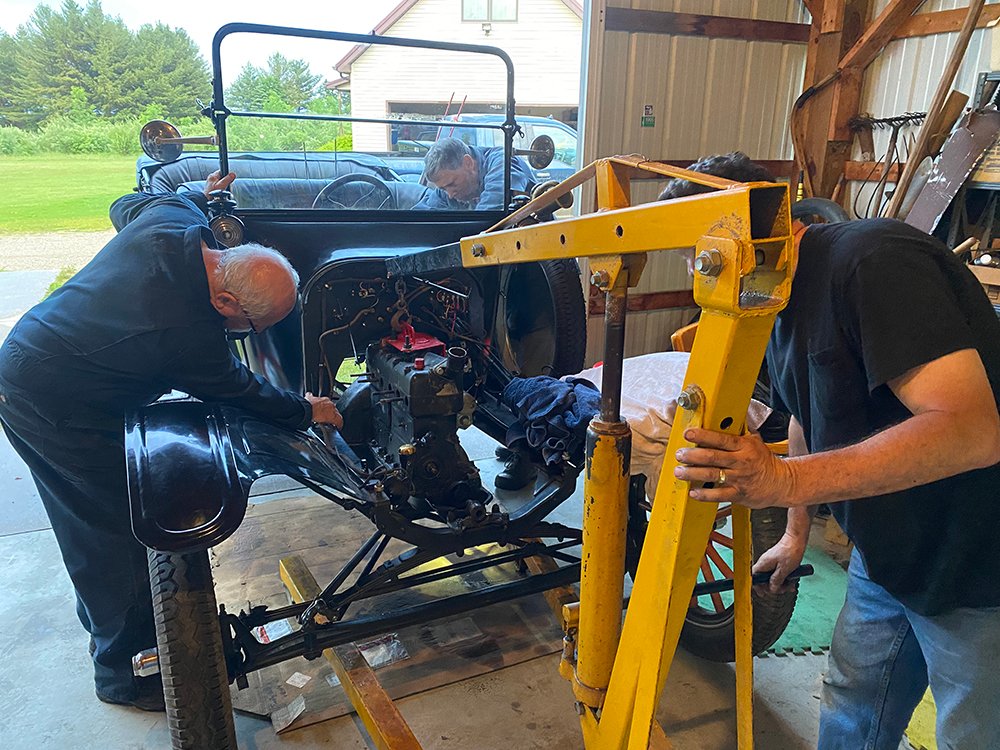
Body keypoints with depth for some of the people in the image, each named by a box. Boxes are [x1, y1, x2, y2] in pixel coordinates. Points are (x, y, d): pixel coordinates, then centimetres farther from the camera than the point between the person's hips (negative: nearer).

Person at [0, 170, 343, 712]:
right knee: (117, 534, 3)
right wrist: (306, 412, 1)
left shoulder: (170, 216, -14)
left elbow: (124, 207, 11)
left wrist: (201, 197, 18)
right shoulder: (189, 334, -32)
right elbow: (240, 393, -14)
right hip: (56, 413, -9)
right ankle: (124, 675, 21)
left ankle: (102, 616, 45)